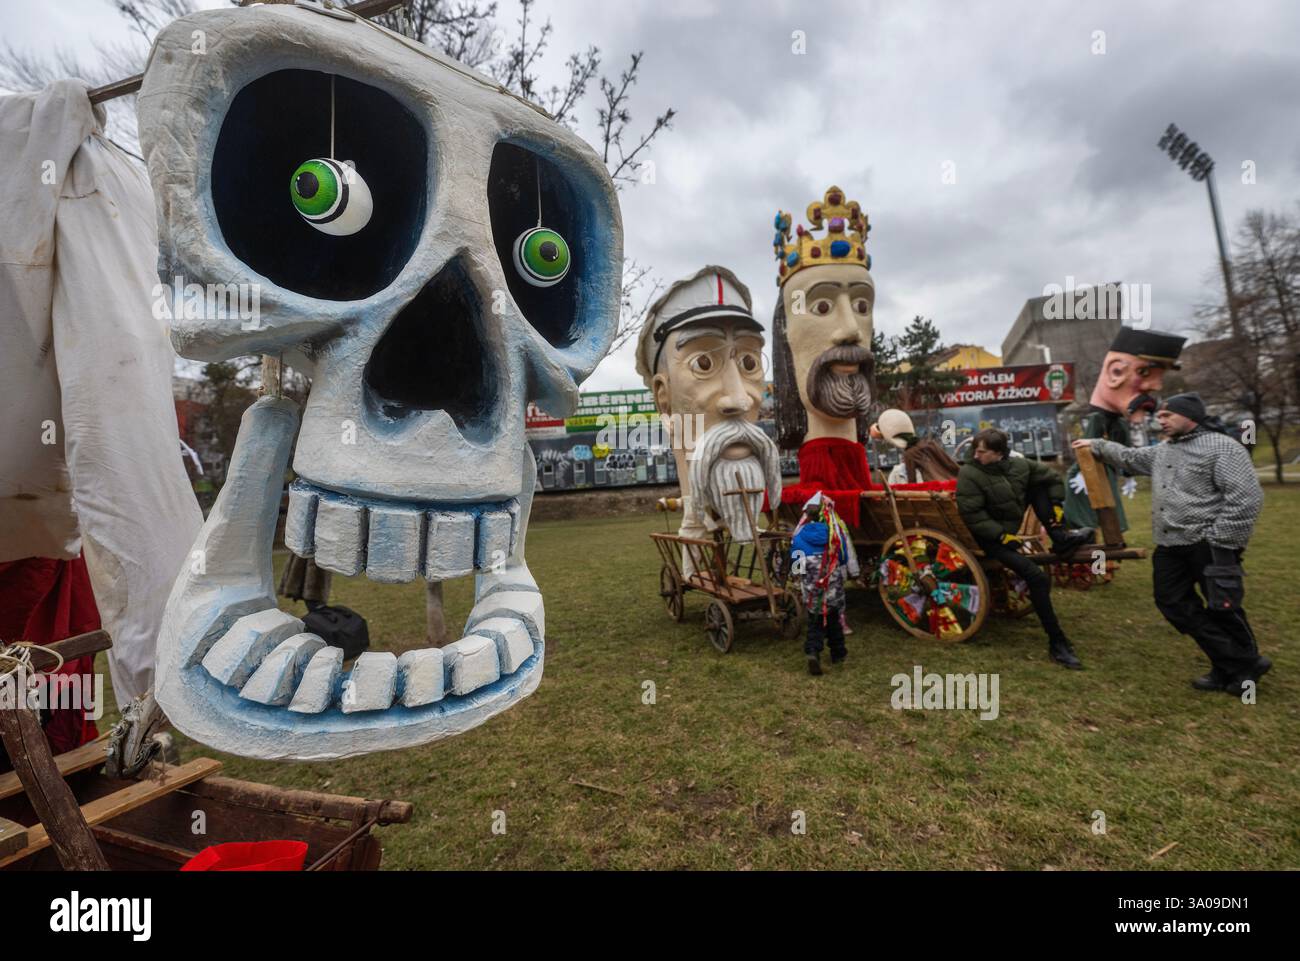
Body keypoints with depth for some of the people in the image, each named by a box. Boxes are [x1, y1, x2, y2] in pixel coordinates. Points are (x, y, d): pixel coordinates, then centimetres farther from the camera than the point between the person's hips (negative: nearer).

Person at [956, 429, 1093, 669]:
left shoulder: (1018, 465, -6)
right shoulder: (969, 475, -23)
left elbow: (1052, 478, 12)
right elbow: (972, 516, -24)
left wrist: (1056, 506, 3)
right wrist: (1002, 536, -25)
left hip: (1011, 527, 7)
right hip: (991, 537, -7)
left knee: (1039, 485, 0)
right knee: (1037, 576, -20)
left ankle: (1060, 539, -2)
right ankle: (1057, 643, -10)